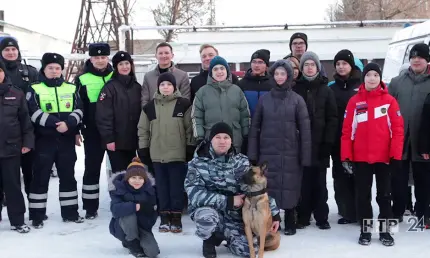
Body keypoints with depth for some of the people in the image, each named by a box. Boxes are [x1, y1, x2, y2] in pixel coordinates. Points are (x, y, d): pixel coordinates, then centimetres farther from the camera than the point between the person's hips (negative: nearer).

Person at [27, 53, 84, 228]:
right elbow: (34, 113, -12)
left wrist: (68, 124, -17)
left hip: (67, 140, 3)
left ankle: (70, 213, 20)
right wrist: (54, 123, -22)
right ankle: (37, 216, 10)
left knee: (68, 176, 10)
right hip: (44, 140, -3)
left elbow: (78, 110, 2)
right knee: (41, 177, 2)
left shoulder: (71, 89, 10)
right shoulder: (35, 90, 1)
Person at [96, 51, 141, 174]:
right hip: (116, 140, -5)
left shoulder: (137, 87, 11)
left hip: (132, 140, 6)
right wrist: (108, 139, -16)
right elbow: (103, 116, -12)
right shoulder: (110, 87, -7)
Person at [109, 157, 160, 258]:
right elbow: (115, 209, -35)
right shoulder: (119, 189, -17)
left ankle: (128, 241, 15)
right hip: (122, 228, -2)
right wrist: (135, 206, -40)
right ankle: (132, 244, -8)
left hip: (143, 227, 3)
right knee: (129, 214, -35)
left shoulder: (149, 189, -8)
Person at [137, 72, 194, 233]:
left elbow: (190, 128, 0)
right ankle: (164, 217, 16)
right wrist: (143, 150, 6)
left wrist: (191, 148, -2)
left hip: (178, 154, -2)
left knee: (177, 187, 3)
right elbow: (142, 129, 9)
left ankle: (176, 217, 11)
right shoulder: (150, 107, 5)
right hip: (157, 155, 2)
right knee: (162, 187, 8)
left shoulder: (184, 104, -2)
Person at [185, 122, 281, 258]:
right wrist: (228, 201, -25)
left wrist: (274, 214, -8)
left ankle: (227, 236, 17)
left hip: (233, 216, 2)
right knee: (207, 216, -37)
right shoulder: (197, 163, -11)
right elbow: (194, 194, -22)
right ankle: (209, 240, -1)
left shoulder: (242, 162, -4)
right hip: (206, 210, -2)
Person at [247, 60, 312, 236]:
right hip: (267, 153, 2)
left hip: (290, 153, -1)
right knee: (268, 188, 3)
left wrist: (305, 156, -7)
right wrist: (252, 153, -2)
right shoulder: (264, 99, 6)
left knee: (289, 188, 4)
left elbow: (305, 129, -2)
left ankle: (290, 223, 19)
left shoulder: (297, 100, 1)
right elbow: (255, 127, 5)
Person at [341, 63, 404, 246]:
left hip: (384, 158, 0)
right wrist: (346, 156, -5)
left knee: (384, 195, 10)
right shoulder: (354, 101, 1)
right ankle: (365, 231, 20)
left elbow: (398, 129, -3)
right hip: (361, 158, 1)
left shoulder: (389, 100, -1)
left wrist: (396, 155, -9)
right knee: (363, 195, 9)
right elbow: (347, 130, 0)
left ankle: (385, 231, 21)